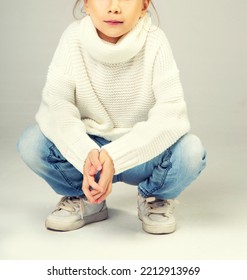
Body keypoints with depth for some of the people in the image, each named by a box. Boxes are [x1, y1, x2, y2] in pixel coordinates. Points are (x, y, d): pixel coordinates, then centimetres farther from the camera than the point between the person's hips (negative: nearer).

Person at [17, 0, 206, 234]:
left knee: (190, 150, -30)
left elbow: (171, 115, -28)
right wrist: (87, 155, -43)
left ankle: (155, 198, 5)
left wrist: (114, 156, -41)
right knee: (31, 142, -22)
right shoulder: (74, 37, -15)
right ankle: (84, 200, 6)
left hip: (142, 156, -1)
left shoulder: (154, 42, -19)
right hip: (87, 148, 2)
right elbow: (55, 105, -24)